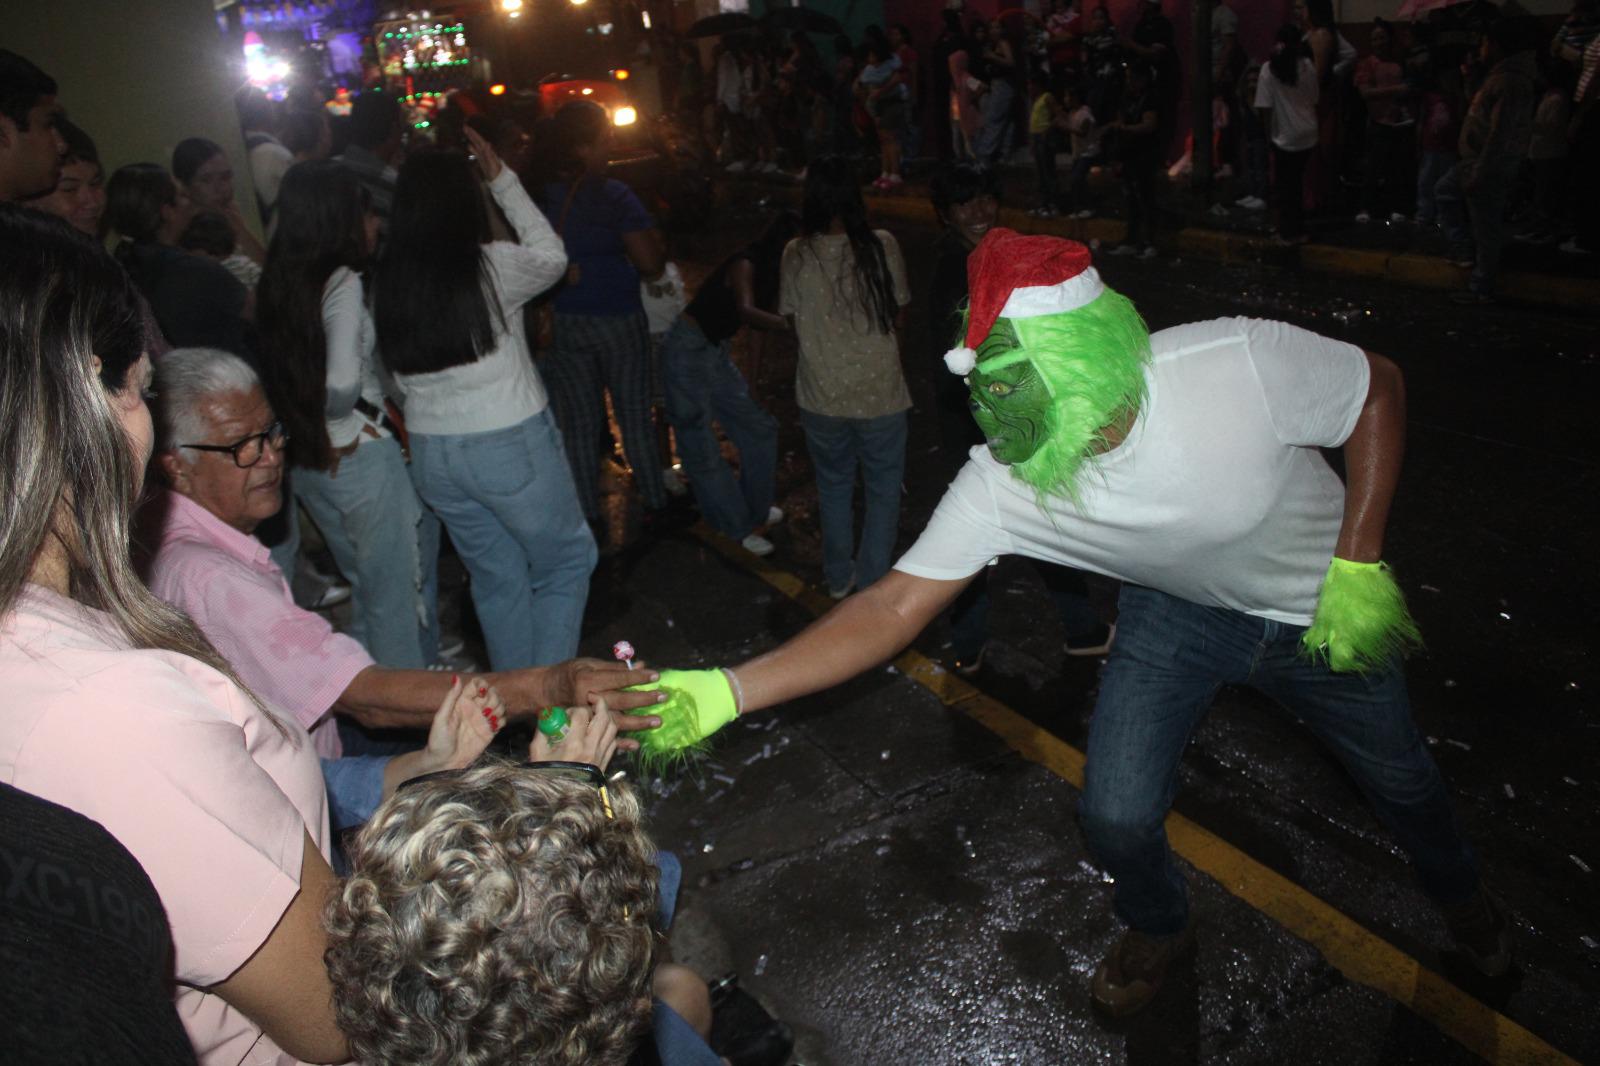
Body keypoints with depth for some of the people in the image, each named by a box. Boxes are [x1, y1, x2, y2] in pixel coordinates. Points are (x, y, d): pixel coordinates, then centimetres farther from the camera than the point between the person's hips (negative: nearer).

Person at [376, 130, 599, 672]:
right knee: (566, 560, 14)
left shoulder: (387, 281, -3)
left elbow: (398, 375, 6)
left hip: (432, 454, 5)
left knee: (495, 577, 19)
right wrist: (503, 179, 11)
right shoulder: (491, 266, -15)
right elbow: (551, 256, 6)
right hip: (510, 444, -5)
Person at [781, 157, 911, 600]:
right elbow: (897, 316, -2)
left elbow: (791, 318, 1)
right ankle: (872, 582, 23)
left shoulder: (796, 254, -10)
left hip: (821, 396, 2)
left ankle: (839, 578, 34)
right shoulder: (881, 245, -13)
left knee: (833, 486, 22)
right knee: (882, 490, 17)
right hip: (879, 393, -2)